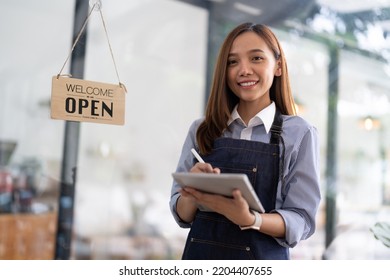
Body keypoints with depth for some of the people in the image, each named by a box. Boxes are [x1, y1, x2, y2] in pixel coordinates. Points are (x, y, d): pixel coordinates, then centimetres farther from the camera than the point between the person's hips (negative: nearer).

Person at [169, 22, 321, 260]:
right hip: (200, 253, 2)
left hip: (263, 257, -2)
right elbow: (182, 215, 1)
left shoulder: (300, 133, -7)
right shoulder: (201, 130, -1)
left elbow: (302, 220, -11)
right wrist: (192, 194, -20)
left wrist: (249, 219, -27)